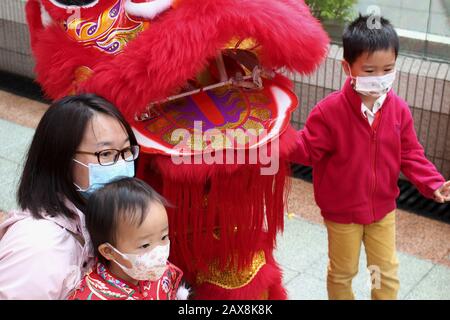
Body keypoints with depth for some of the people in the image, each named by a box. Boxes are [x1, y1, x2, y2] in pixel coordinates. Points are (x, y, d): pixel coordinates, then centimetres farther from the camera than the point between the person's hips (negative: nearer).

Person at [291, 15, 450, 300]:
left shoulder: (399, 110, -10)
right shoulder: (329, 111, -22)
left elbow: (410, 155, -3)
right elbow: (309, 150, -16)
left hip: (383, 208, 3)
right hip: (342, 210, -3)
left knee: (387, 273, 17)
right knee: (342, 272, 19)